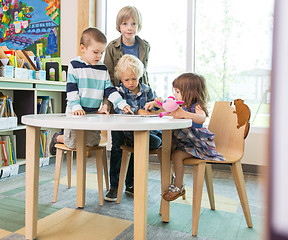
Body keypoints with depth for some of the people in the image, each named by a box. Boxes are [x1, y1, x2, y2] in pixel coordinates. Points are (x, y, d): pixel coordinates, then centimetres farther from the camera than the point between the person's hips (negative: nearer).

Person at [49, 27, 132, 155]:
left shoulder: (103, 69, 6)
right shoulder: (74, 66, -4)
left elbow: (110, 90, 3)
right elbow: (71, 90, -7)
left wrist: (123, 104, -10)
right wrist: (76, 107, -20)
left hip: (94, 113, 4)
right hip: (76, 113, -4)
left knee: (93, 142, 1)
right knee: (73, 144, -7)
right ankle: (58, 137, 27)